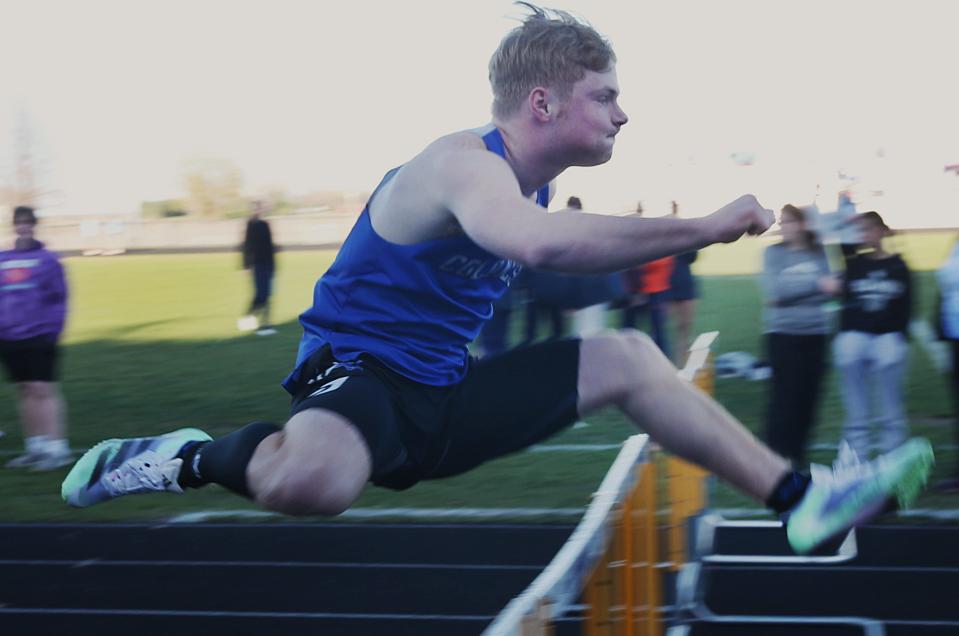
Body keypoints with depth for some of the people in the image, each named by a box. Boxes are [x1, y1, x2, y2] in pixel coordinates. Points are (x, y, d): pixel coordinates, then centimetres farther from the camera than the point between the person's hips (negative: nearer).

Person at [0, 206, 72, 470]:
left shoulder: (47, 259, -4)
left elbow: (57, 299, -4)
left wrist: (52, 330, -11)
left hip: (39, 338, -5)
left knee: (43, 390, -8)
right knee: (25, 391, 10)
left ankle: (57, 448, -6)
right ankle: (36, 447, 19)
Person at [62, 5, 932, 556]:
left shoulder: (528, 182, 9)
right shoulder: (462, 165, -20)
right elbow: (535, 241, -43)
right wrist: (702, 231, -39)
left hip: (443, 393, 9)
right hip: (356, 375, -9)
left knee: (625, 356, 8)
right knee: (313, 482, -43)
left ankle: (802, 499, 9)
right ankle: (191, 457, -11)